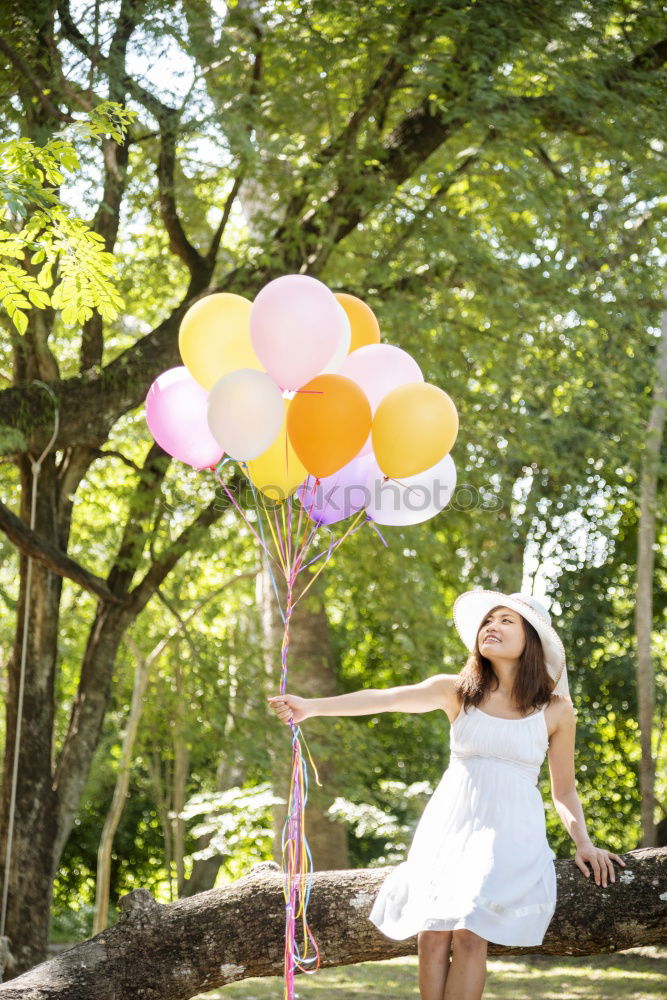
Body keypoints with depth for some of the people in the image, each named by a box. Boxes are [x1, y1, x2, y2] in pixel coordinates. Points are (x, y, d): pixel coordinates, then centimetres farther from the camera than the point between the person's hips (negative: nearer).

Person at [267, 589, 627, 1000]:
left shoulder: (556, 710, 3)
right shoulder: (457, 690, 3)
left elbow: (565, 789, 11)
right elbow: (385, 698, -12)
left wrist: (584, 843, -6)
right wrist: (312, 706, -26)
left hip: (511, 833, -2)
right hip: (450, 826, 2)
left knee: (469, 934, -22)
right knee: (432, 934, -16)